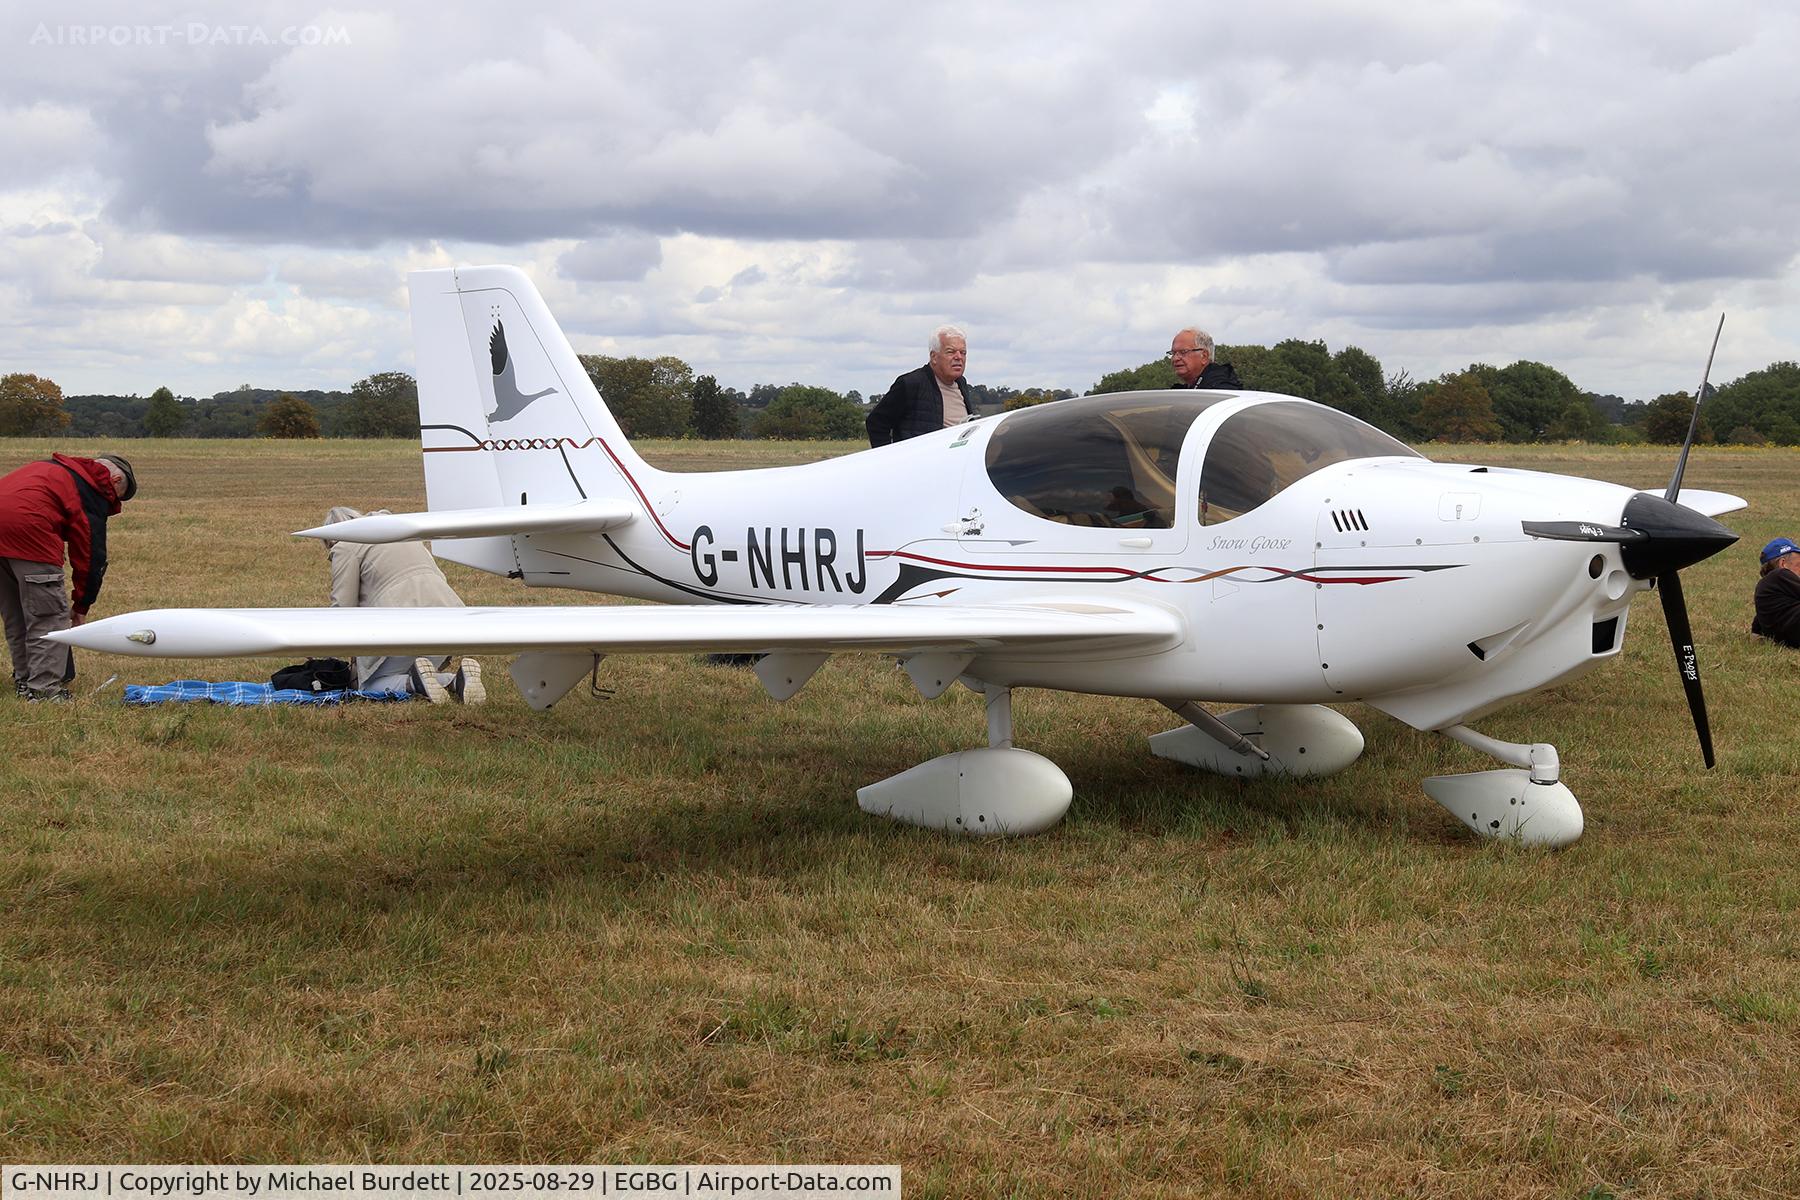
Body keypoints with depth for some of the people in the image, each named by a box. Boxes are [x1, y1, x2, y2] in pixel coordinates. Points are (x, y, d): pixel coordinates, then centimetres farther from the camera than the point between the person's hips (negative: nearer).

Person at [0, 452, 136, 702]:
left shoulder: (53, 468, 30)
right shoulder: (96, 489, 7)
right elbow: (90, 552, 5)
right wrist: (83, 604, 13)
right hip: (25, 528, -8)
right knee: (48, 615, 0)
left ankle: (24, 681, 28)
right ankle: (44, 688, -2)